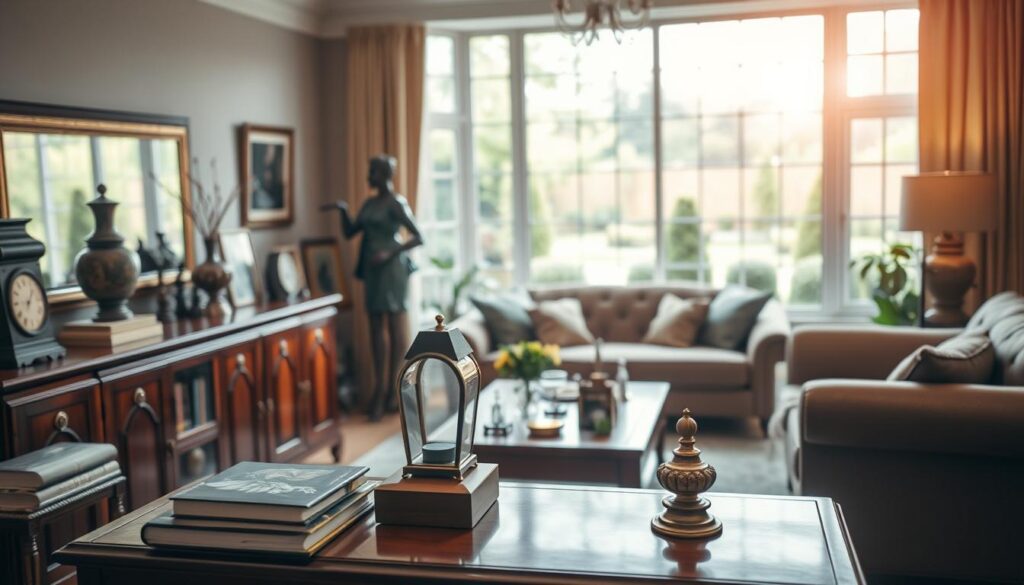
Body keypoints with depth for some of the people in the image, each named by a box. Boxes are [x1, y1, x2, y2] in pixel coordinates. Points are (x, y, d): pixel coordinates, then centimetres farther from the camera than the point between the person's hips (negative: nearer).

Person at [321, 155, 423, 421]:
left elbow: (417, 237, -12)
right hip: (372, 268, 8)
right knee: (376, 327, 7)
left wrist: (390, 254, -19)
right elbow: (349, 233, 18)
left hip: (392, 268, -8)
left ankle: (394, 389, 2)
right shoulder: (369, 204, 15)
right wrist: (343, 210, 4)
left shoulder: (397, 203, -7)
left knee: (396, 326, -2)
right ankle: (380, 388, 12)